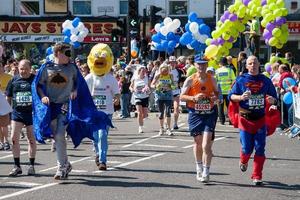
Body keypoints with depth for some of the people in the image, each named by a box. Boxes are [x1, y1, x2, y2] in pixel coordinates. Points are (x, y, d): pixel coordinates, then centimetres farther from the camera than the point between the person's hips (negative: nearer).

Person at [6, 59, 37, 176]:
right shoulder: (14, 81, 5)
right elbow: (8, 97, 13)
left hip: (32, 113, -2)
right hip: (17, 113, 2)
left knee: (31, 139, 6)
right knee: (14, 138, -6)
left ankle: (31, 166, 16)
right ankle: (17, 166, 3)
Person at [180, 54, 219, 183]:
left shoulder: (211, 79, 2)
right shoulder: (190, 80, -4)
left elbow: (217, 92, 17)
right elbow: (182, 97, -3)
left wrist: (215, 97, -6)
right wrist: (194, 98, -20)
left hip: (209, 114, 0)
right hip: (195, 114, 0)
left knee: (206, 145, -11)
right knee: (198, 143, 13)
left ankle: (206, 172, -6)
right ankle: (199, 169, 33)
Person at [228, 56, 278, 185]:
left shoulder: (266, 81, 6)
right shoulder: (241, 80, 1)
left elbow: (274, 98, 11)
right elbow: (231, 96, 1)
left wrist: (272, 100, -12)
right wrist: (241, 97, -18)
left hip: (260, 119, 2)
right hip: (245, 118, -1)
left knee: (260, 149, -2)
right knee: (247, 148, -1)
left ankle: (257, 177, 7)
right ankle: (243, 161, 35)